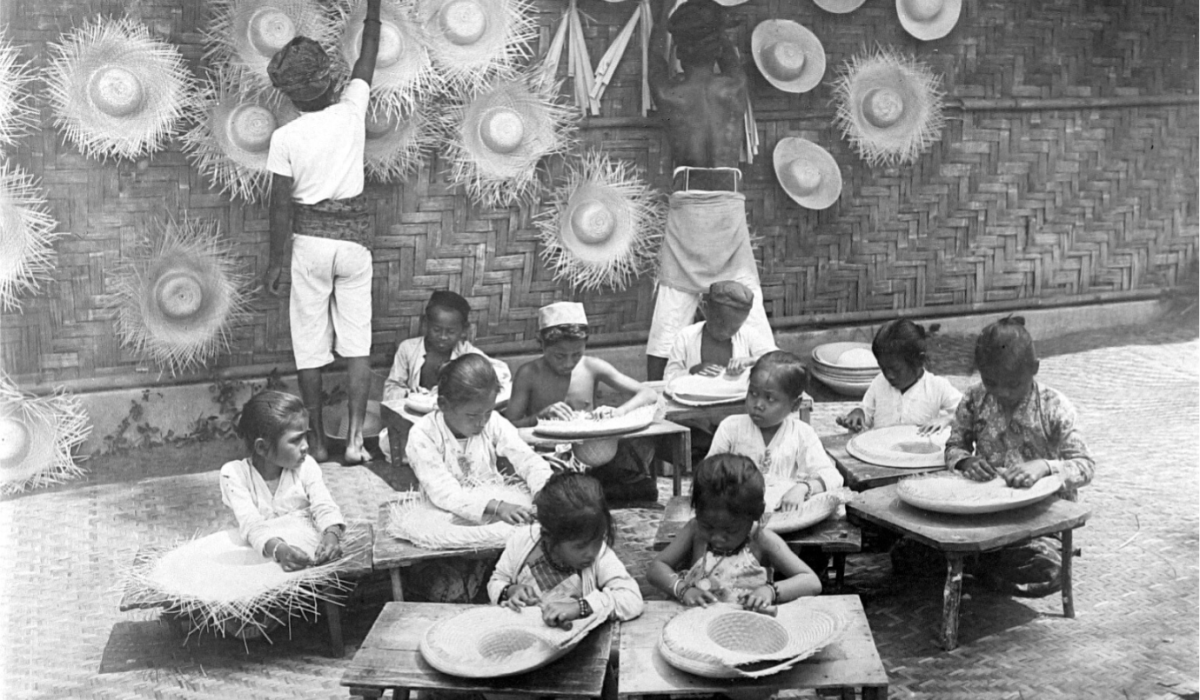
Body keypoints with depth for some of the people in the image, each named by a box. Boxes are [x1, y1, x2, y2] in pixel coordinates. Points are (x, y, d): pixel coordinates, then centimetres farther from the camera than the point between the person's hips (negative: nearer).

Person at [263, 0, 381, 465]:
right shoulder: (351, 112, -6)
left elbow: (281, 209, -7)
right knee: (357, 343, 5)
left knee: (310, 347, 7)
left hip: (310, 241, -2)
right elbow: (367, 58, 12)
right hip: (354, 238, 2)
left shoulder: (285, 138, -10)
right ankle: (355, 439, 1)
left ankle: (317, 442, 13)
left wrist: (274, 262, 3)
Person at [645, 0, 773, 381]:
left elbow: (655, 54, 22)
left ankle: (653, 392, 8)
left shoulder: (669, 93, 0)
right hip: (729, 202, 0)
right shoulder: (733, 88, 1)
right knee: (746, 294, 6)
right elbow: (731, 56, 25)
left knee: (673, 300, 5)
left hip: (686, 203, 0)